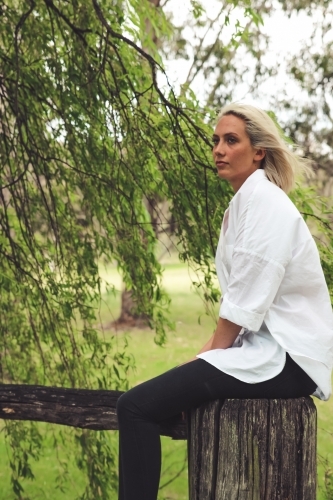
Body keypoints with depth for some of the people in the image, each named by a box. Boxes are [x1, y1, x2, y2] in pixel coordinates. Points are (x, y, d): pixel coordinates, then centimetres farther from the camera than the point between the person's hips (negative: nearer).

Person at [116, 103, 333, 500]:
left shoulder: (264, 200, -12)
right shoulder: (245, 202, 17)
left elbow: (247, 301, -17)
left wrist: (213, 353, -7)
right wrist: (208, 349, 6)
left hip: (283, 358, -10)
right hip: (263, 349, 10)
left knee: (136, 406, -18)